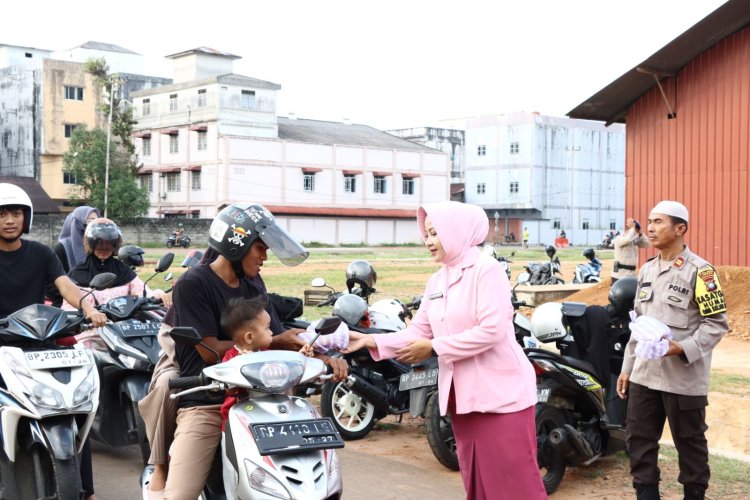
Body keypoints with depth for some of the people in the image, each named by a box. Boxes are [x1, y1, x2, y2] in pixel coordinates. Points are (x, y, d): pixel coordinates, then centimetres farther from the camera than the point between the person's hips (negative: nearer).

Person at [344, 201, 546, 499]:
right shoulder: (437, 281, 12)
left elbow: (491, 330, -21)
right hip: (463, 394, 8)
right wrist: (373, 341, -7)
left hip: (501, 392, -8)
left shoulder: (487, 270, -12)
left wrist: (434, 348, -18)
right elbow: (418, 331, 7)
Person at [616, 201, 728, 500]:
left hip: (683, 377, -6)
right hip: (644, 374, 7)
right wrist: (627, 367, 17)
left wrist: (683, 348, -23)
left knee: (689, 443, 7)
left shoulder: (699, 271, -9)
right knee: (639, 440, 10)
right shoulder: (647, 270, 13)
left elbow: (717, 322, -11)